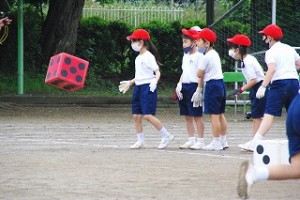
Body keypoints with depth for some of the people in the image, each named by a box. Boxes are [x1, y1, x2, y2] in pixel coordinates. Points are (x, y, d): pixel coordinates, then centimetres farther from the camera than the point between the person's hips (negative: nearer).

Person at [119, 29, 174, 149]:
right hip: (138, 87, 9)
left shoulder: (149, 56, -11)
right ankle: (140, 141, 13)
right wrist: (129, 83, 31)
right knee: (136, 116, 6)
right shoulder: (138, 58, 16)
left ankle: (166, 136, -6)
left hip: (148, 87, -9)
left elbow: (157, 72, -17)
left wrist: (155, 81, -36)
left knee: (148, 115, -15)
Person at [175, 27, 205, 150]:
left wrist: (198, 91, -19)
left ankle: (200, 141, 0)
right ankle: (191, 140, 16)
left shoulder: (199, 56, -9)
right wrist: (179, 84, 6)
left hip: (194, 86, -8)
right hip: (184, 86, 8)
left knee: (197, 115, -4)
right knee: (187, 116, 10)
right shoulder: (185, 56, 17)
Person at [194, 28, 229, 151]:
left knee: (214, 115, -6)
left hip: (212, 85, -9)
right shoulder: (215, 54, 14)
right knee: (220, 114, 13)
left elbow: (199, 74, -10)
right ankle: (223, 140, 18)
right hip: (220, 84, 9)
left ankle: (216, 142, -6)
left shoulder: (207, 57, -14)